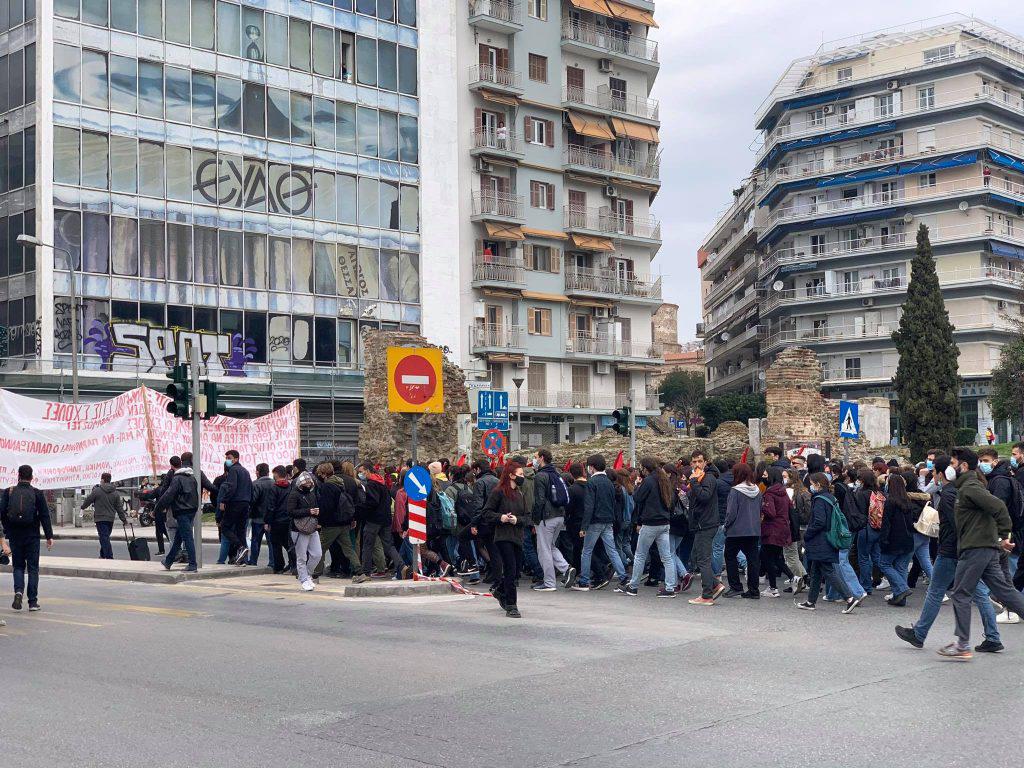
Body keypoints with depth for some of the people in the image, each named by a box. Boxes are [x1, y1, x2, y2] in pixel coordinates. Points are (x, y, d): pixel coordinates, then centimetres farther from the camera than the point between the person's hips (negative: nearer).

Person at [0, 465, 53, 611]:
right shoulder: (37, 494, -4)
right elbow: (44, 516, -5)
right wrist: (49, 536, -1)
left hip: (15, 536, 1)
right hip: (32, 536, -1)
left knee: (18, 566, 14)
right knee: (33, 568, 6)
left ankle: (18, 591, -10)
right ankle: (33, 601, 5)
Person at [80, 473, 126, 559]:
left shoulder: (97, 490, -9)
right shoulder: (116, 493, 8)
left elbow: (88, 500, 2)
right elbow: (119, 507, 8)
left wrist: (83, 507, 23)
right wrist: (123, 519, 13)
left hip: (100, 518, -6)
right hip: (111, 519, 6)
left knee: (104, 538, -7)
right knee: (105, 538, 18)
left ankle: (109, 557, -14)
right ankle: (103, 555, 27)